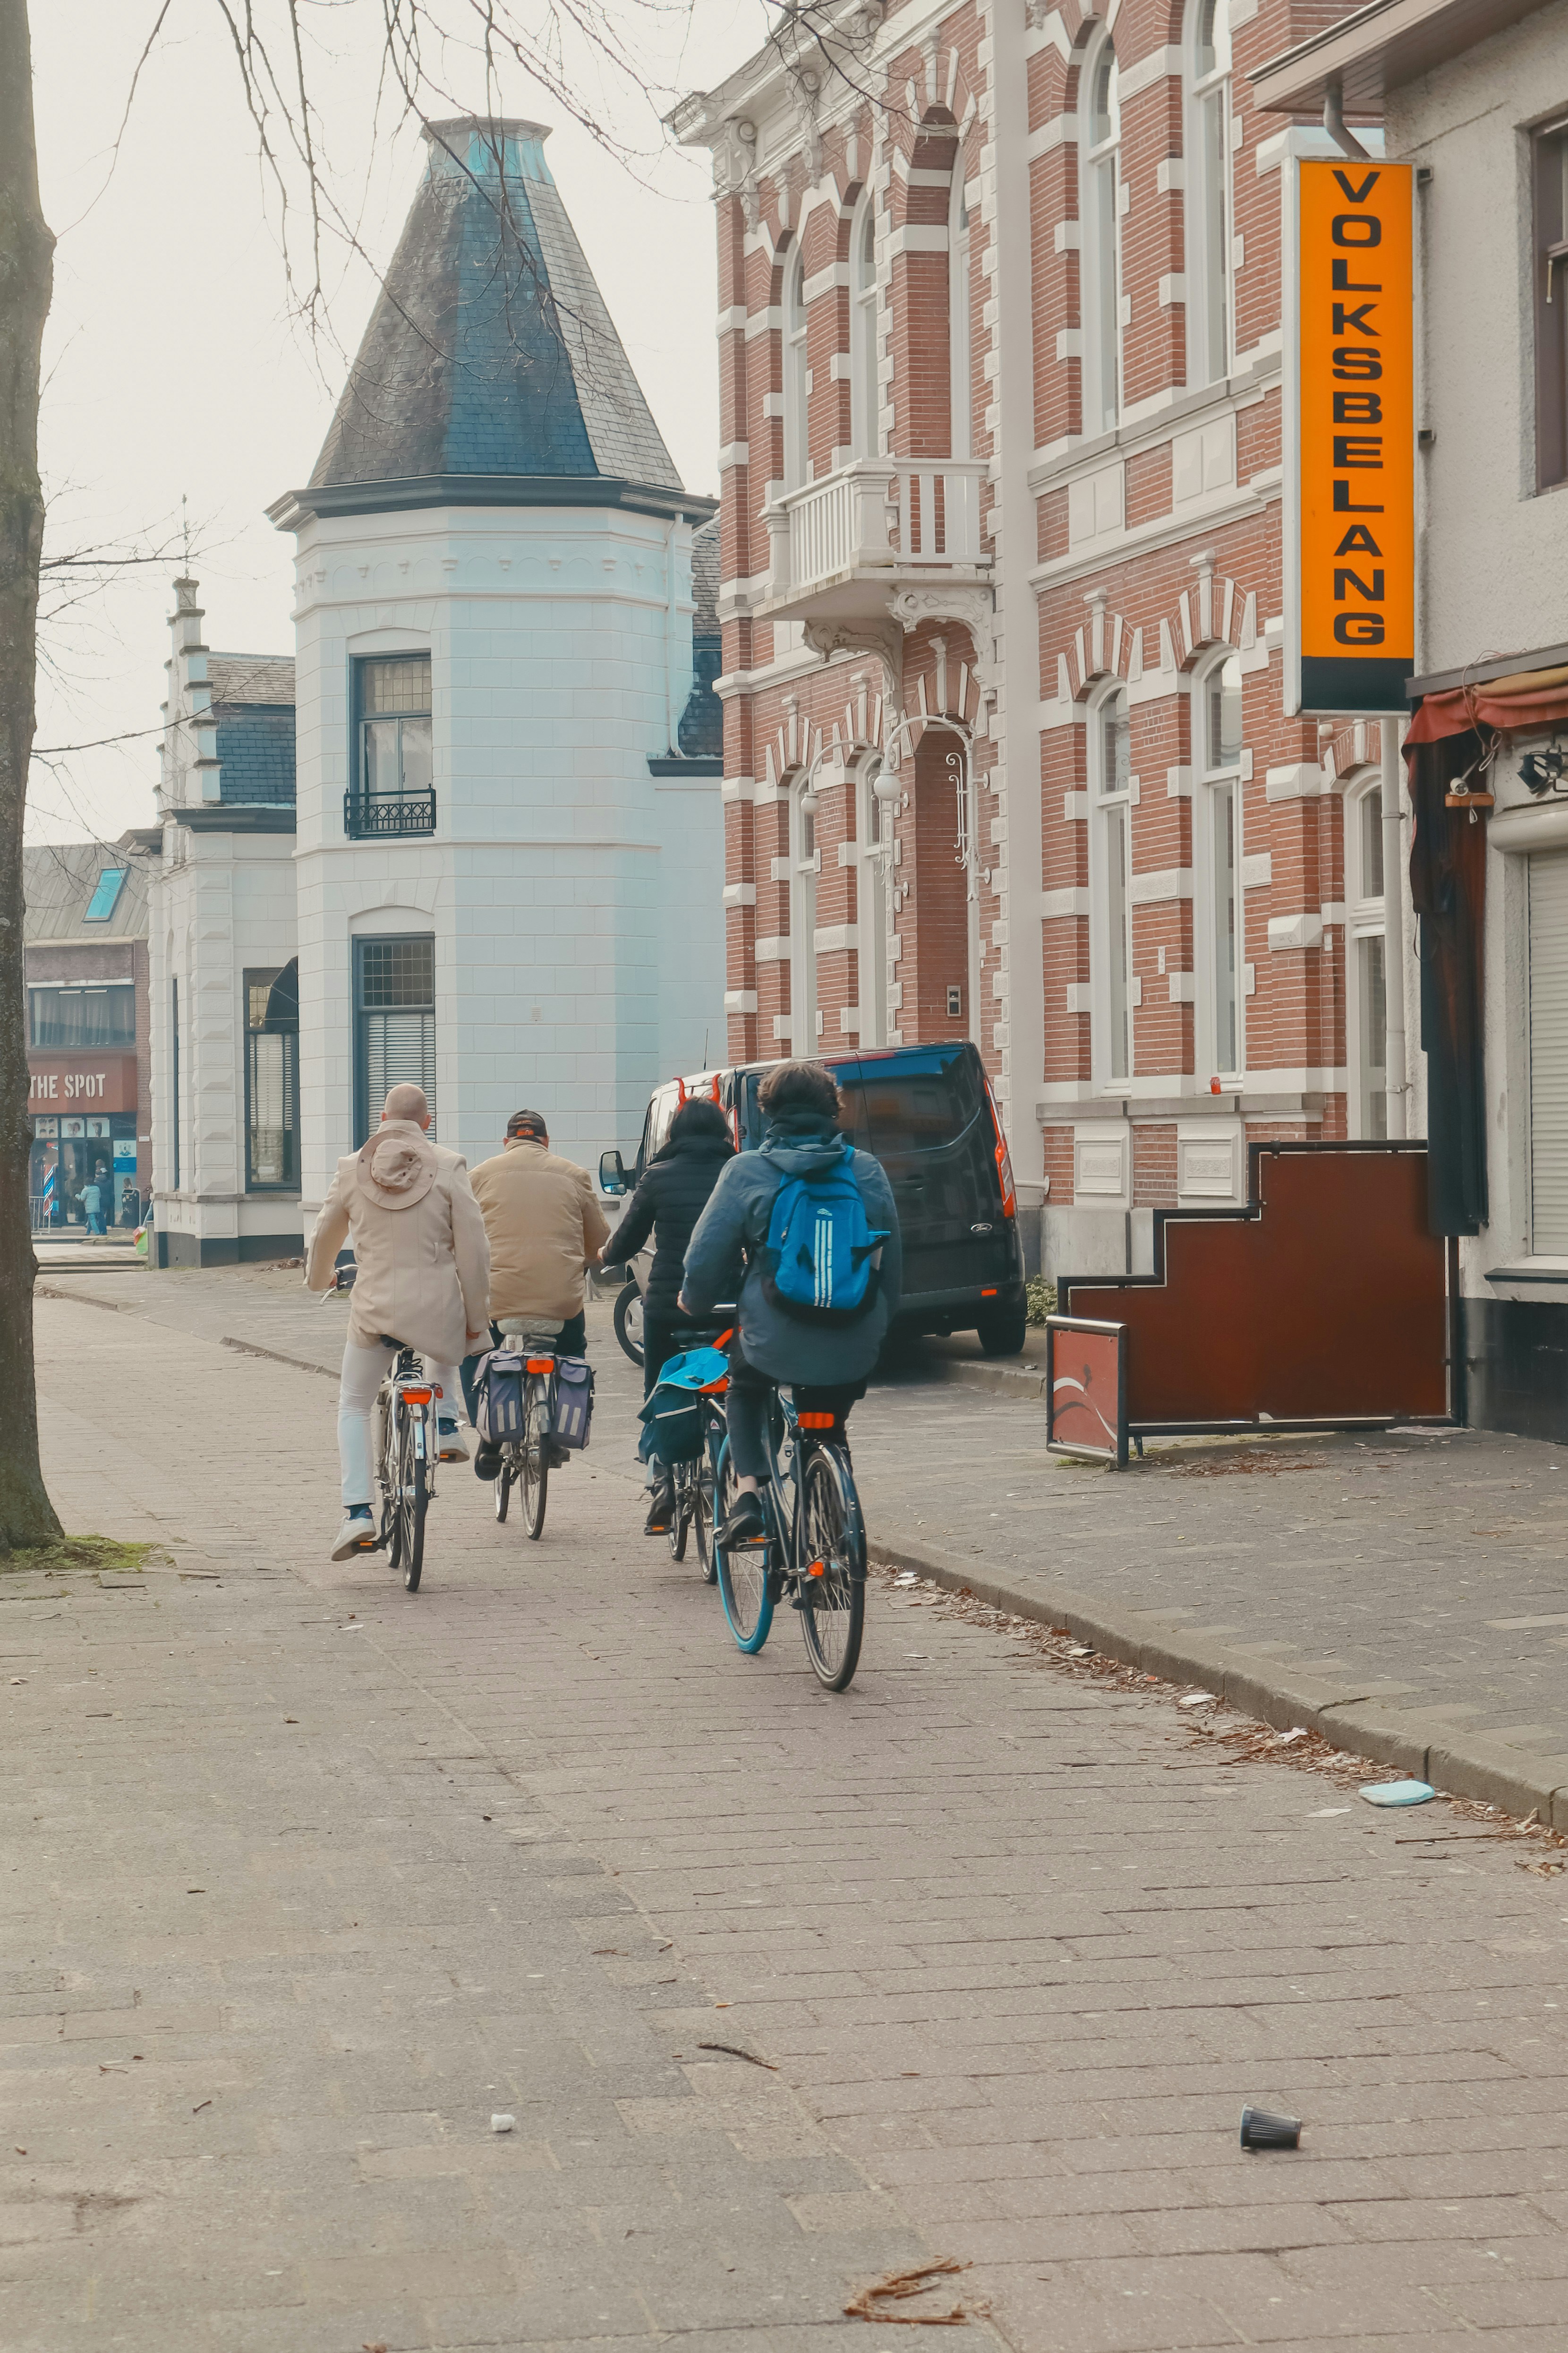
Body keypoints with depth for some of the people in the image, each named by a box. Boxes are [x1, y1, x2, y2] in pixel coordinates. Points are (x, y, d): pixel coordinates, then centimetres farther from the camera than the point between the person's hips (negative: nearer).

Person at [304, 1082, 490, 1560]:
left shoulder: (353, 1168, 1)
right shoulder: (448, 1167, -4)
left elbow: (323, 1238, 14)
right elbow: (473, 1248, -5)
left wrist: (319, 1279, 36)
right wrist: (477, 1316, 5)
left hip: (374, 1310, 0)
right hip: (436, 1305, 0)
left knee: (353, 1408, 16)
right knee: (446, 1346, 39)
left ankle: (357, 1513, 1)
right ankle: (445, 1427, 26)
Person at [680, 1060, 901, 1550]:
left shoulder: (746, 1171, -3)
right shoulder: (865, 1170, 4)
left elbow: (708, 1252, 1)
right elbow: (891, 1252, 10)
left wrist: (694, 1300, 21)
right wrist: (880, 1323, 23)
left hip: (775, 1343, -2)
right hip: (852, 1351, 2)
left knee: (744, 1390, 30)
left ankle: (748, 1494, 10)